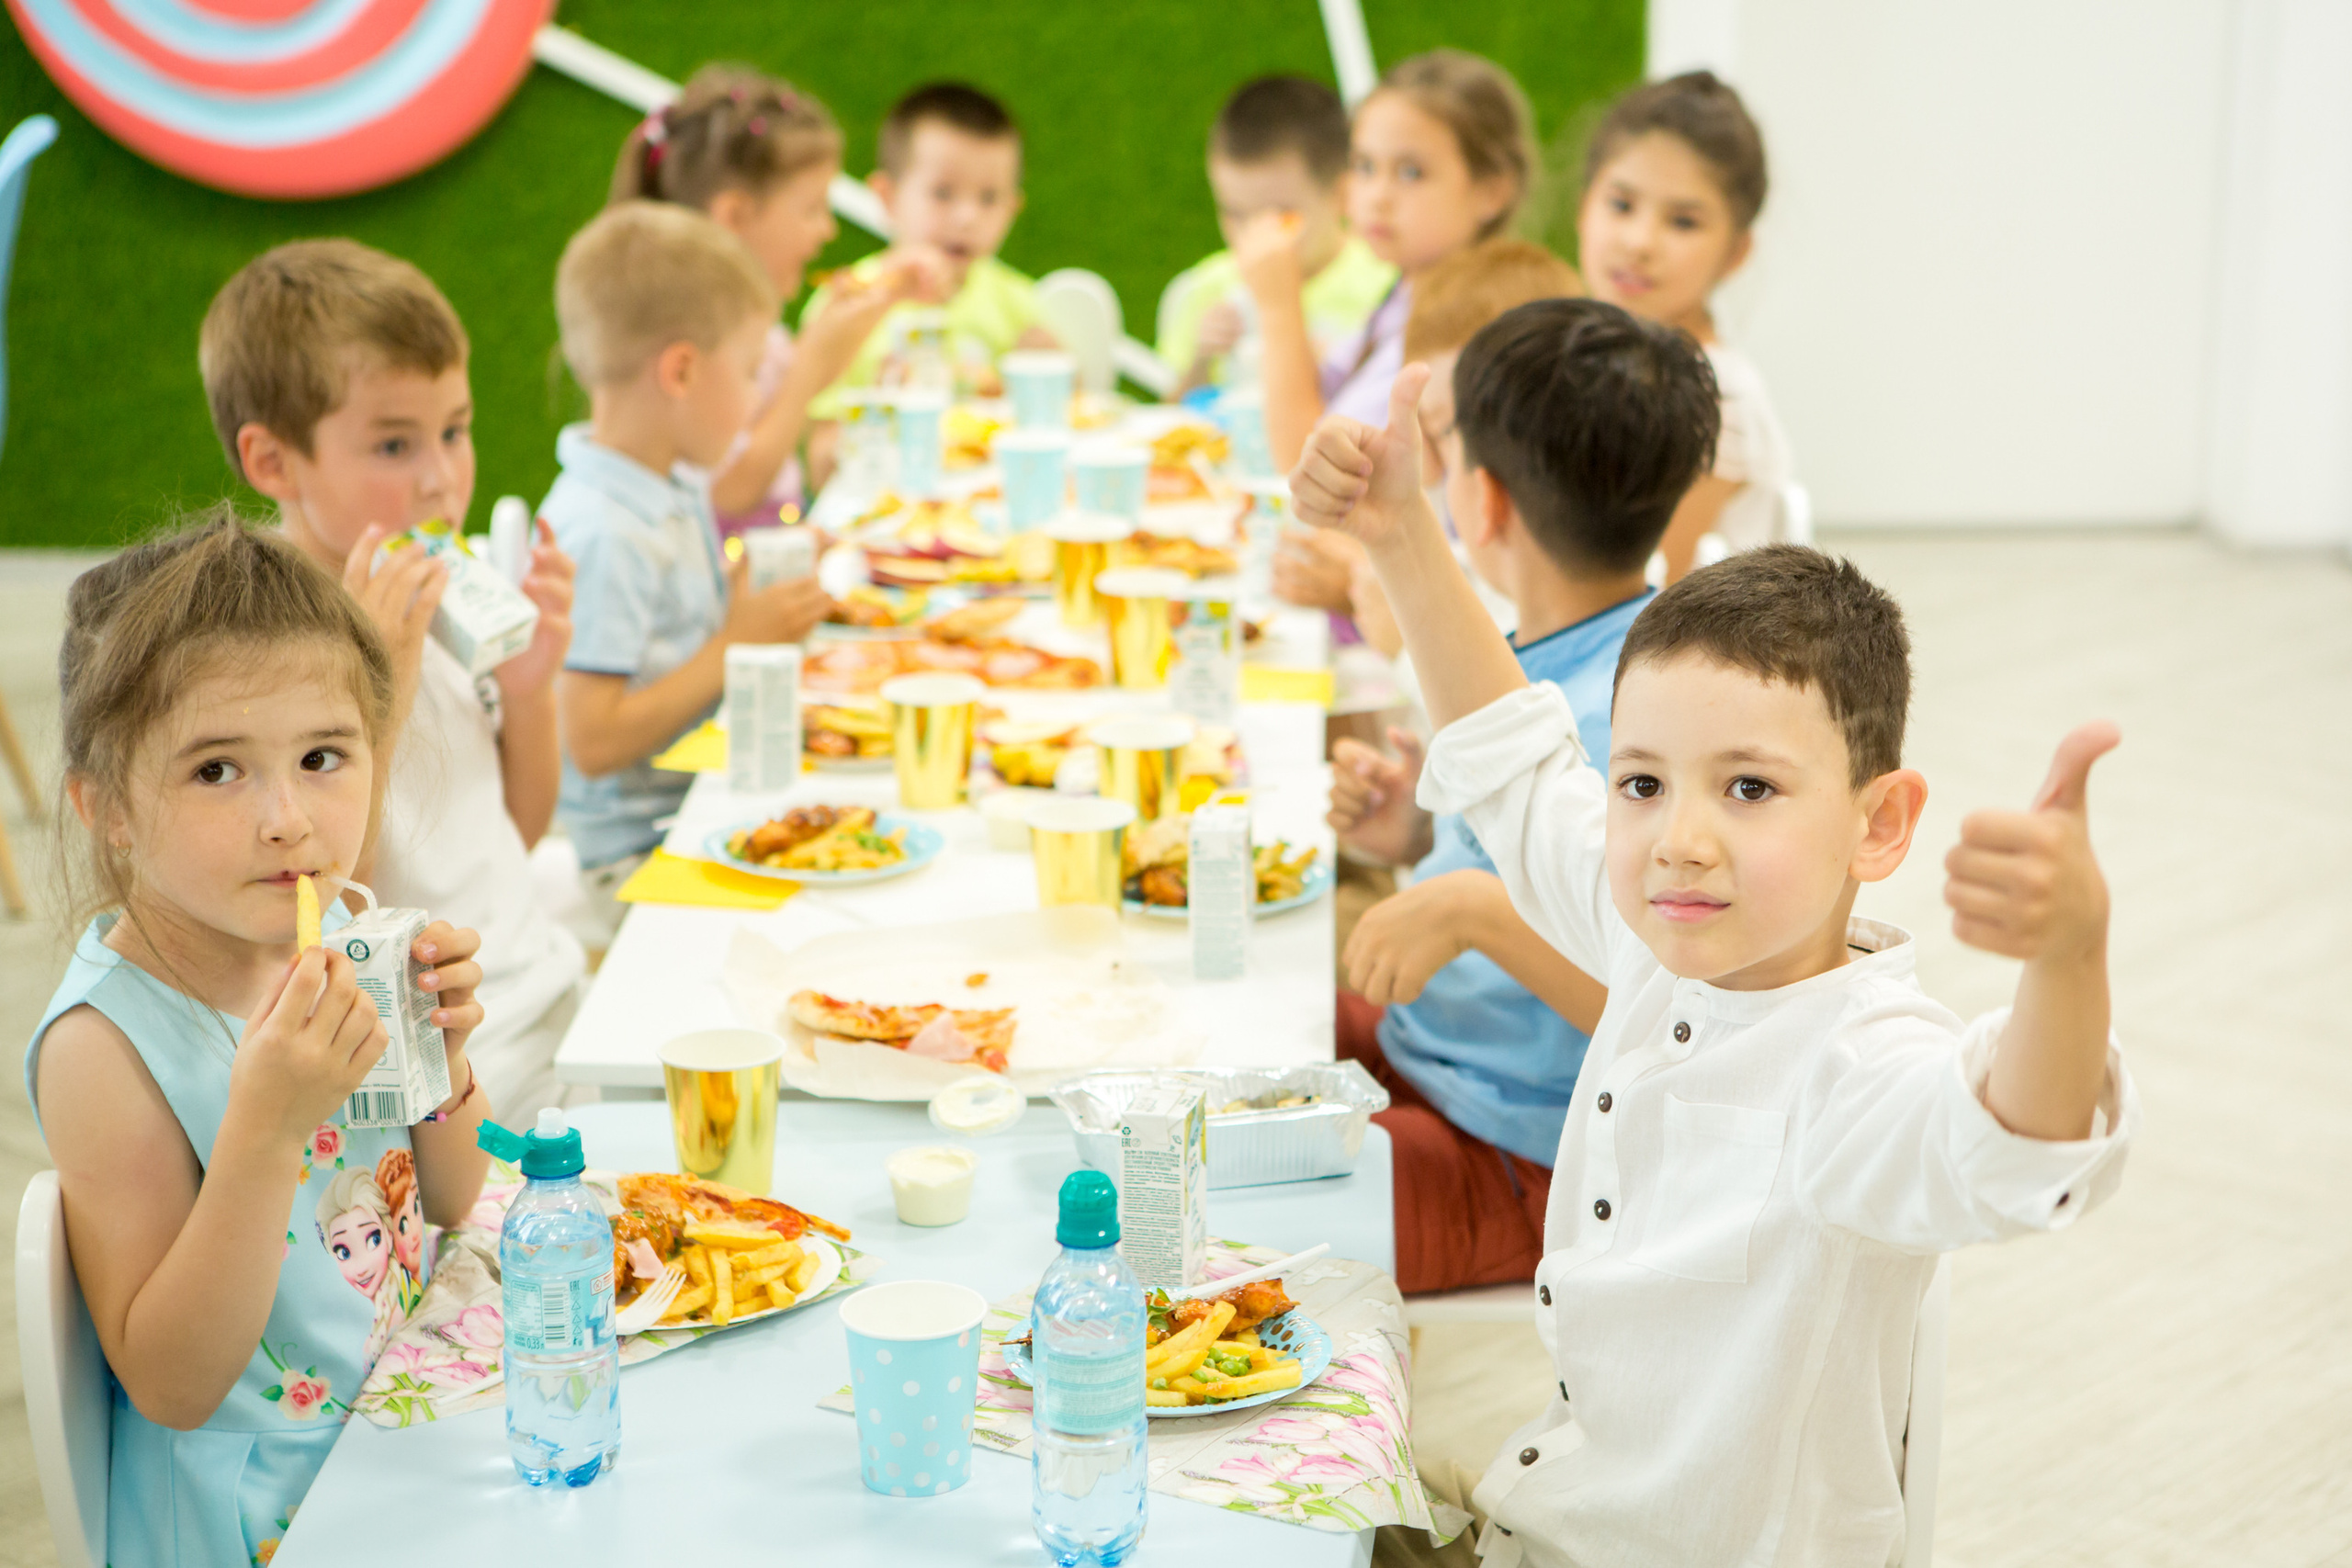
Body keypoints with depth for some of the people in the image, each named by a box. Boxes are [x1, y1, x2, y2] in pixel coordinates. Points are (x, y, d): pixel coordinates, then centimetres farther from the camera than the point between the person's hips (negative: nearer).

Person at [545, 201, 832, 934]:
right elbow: (593, 744, -21)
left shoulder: (677, 489, 13)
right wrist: (736, 644, -15)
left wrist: (774, 604, 10)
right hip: (634, 853, -9)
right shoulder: (602, 535, -18)